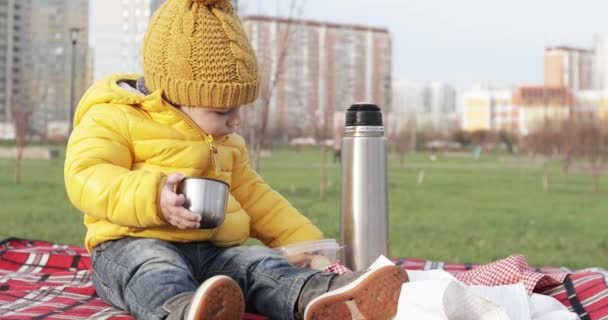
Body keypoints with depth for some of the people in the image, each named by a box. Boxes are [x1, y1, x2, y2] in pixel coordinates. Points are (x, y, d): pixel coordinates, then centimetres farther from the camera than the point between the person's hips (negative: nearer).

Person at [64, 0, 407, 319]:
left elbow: (254, 197, 30)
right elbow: (85, 177, -12)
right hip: (133, 245, -6)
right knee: (157, 268, -39)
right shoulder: (114, 118, 1)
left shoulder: (225, 145, 25)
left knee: (260, 263, -23)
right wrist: (153, 199, -27)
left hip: (213, 251, 6)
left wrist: (308, 245, 21)